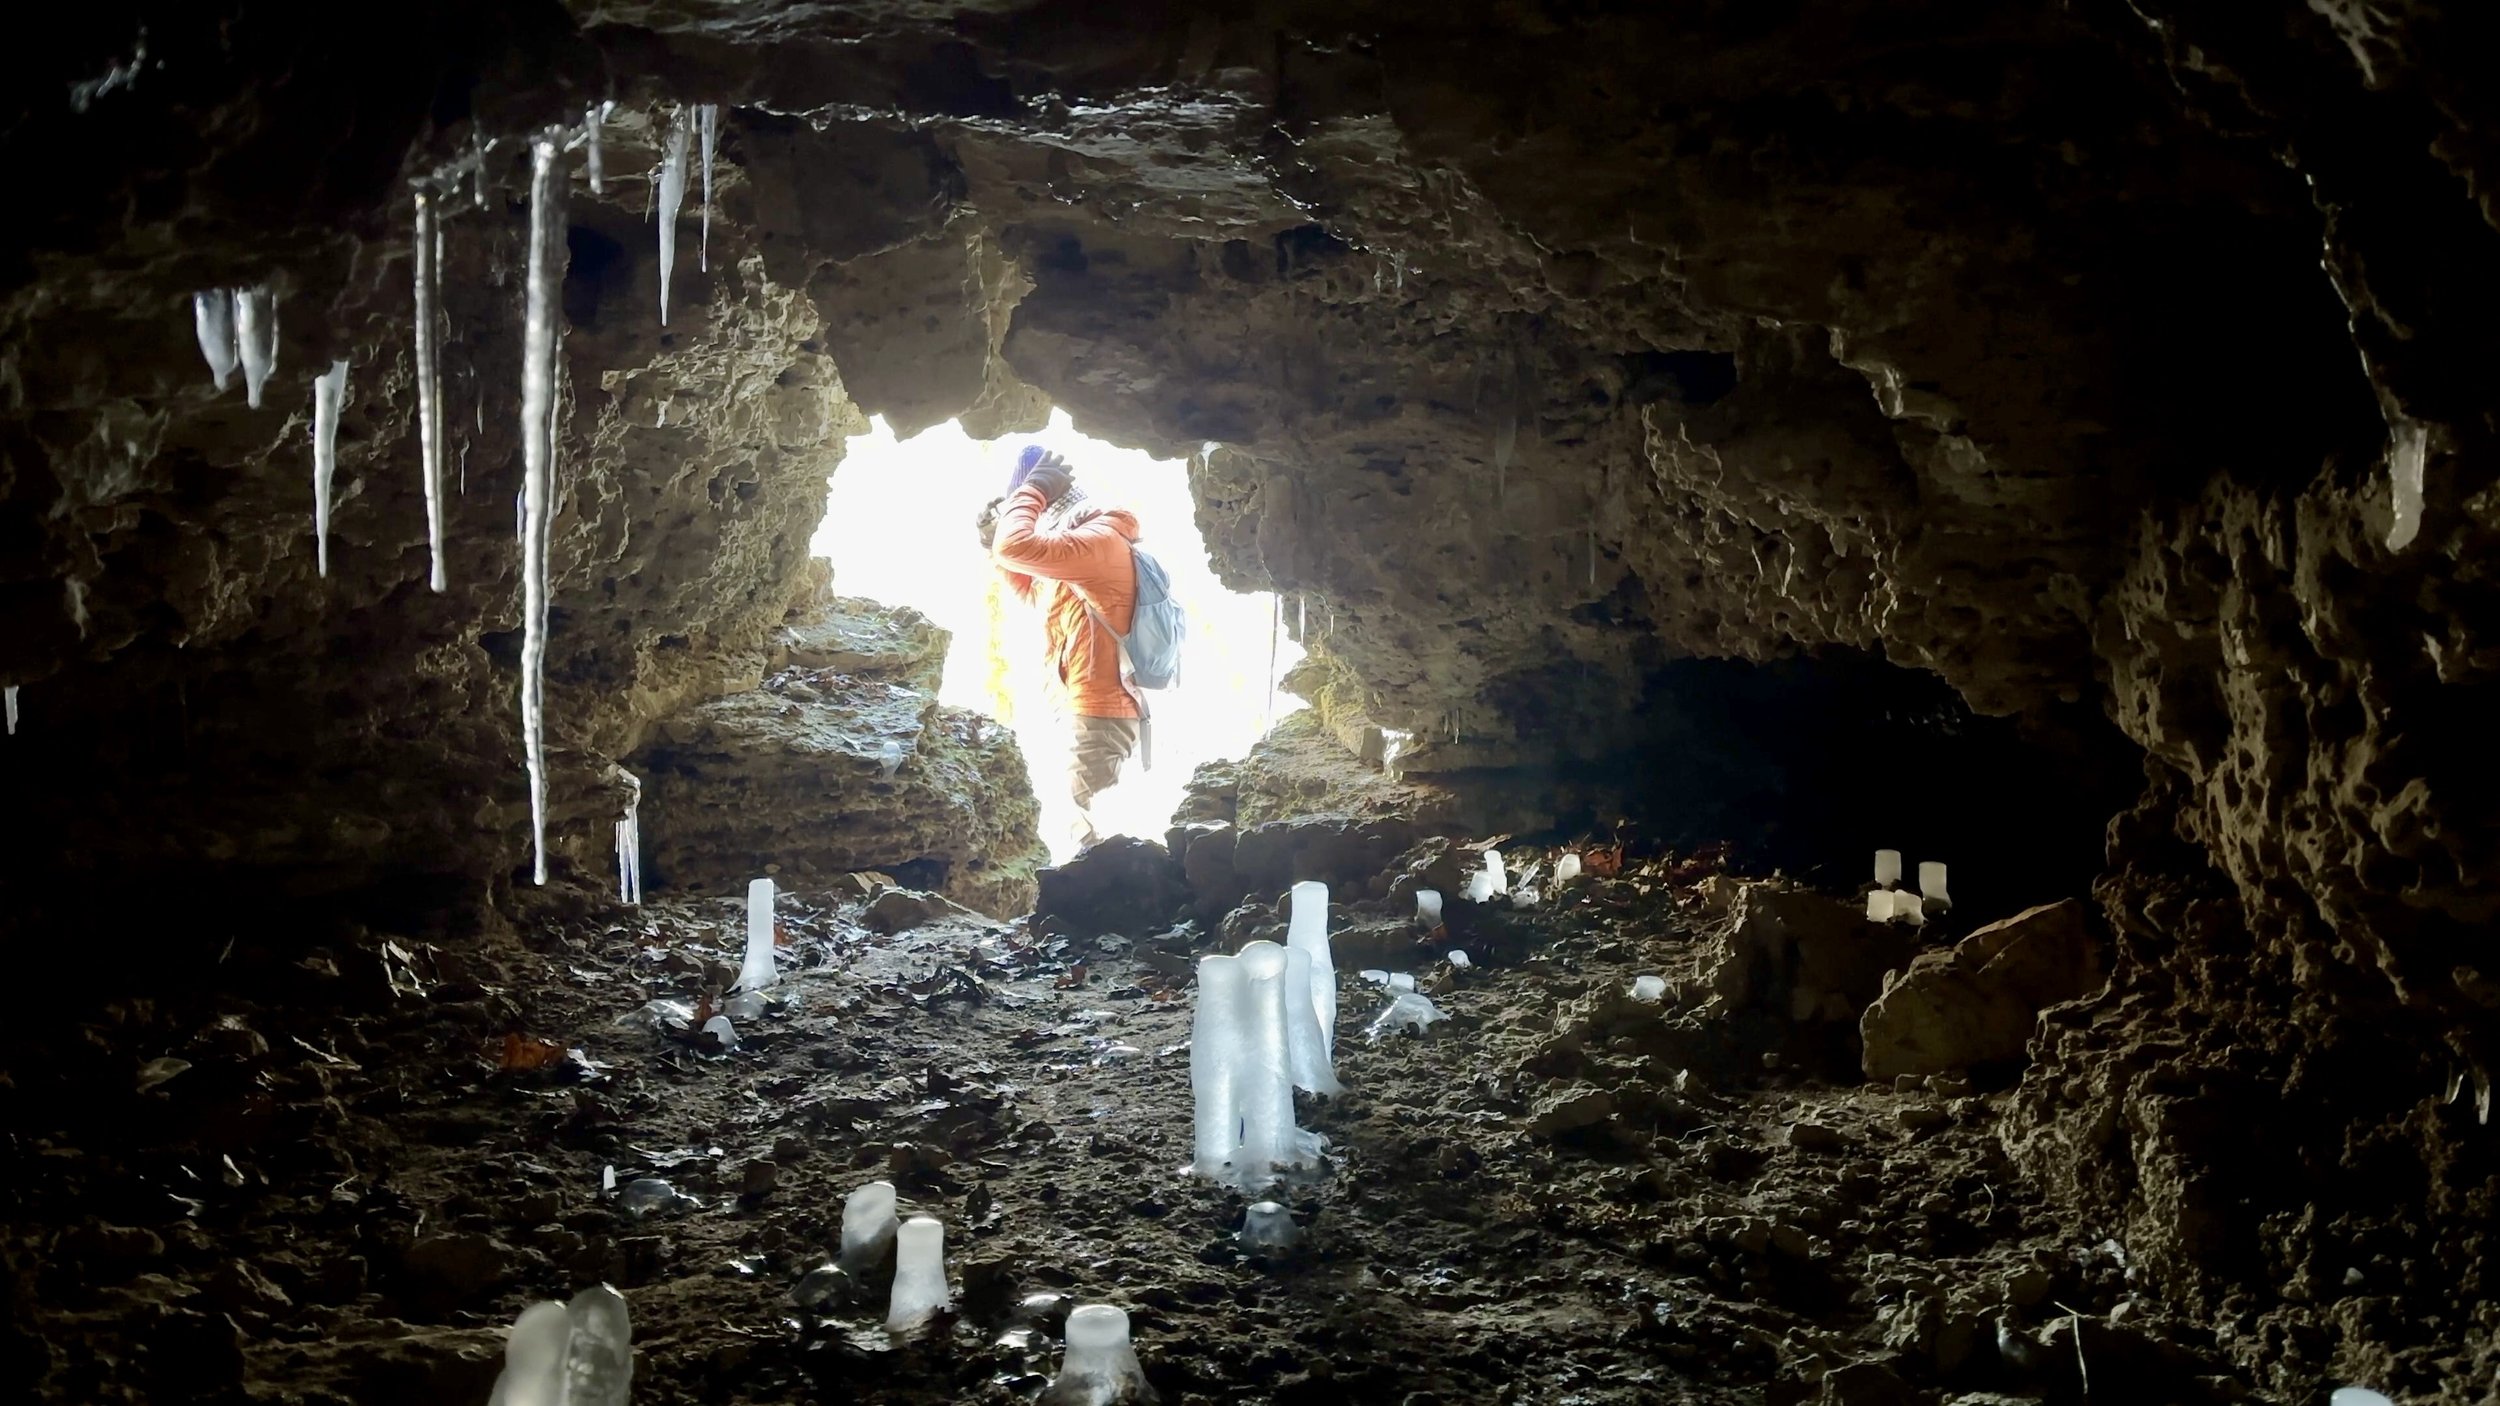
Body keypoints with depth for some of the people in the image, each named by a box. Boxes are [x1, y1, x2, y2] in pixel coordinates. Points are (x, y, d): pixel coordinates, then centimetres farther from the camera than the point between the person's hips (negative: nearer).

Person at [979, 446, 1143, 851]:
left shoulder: (1100, 540, -15)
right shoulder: (1085, 549, 18)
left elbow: (1017, 548, -29)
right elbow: (1033, 592, 33)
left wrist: (1033, 488, -13)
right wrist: (996, 538, 18)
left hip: (1098, 715, -11)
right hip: (1090, 710, 11)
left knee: (1089, 833, -12)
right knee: (1086, 826, 13)